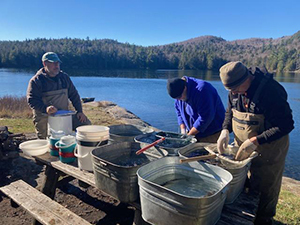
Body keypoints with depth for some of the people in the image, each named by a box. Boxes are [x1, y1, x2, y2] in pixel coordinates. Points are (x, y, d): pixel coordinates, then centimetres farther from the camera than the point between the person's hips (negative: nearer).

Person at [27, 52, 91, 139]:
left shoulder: (64, 77, 10)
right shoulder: (36, 80, -4)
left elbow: (74, 95, 14)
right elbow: (32, 100, -13)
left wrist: (79, 111, 4)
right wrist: (45, 109, -32)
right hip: (45, 119, -3)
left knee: (86, 123, -9)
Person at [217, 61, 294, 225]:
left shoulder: (271, 90, -26)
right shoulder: (235, 90, -6)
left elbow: (286, 125, -24)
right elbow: (230, 112, 8)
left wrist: (255, 141, -30)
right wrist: (225, 130, -11)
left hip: (268, 150, -6)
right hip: (242, 148, 6)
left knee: (265, 188, 12)